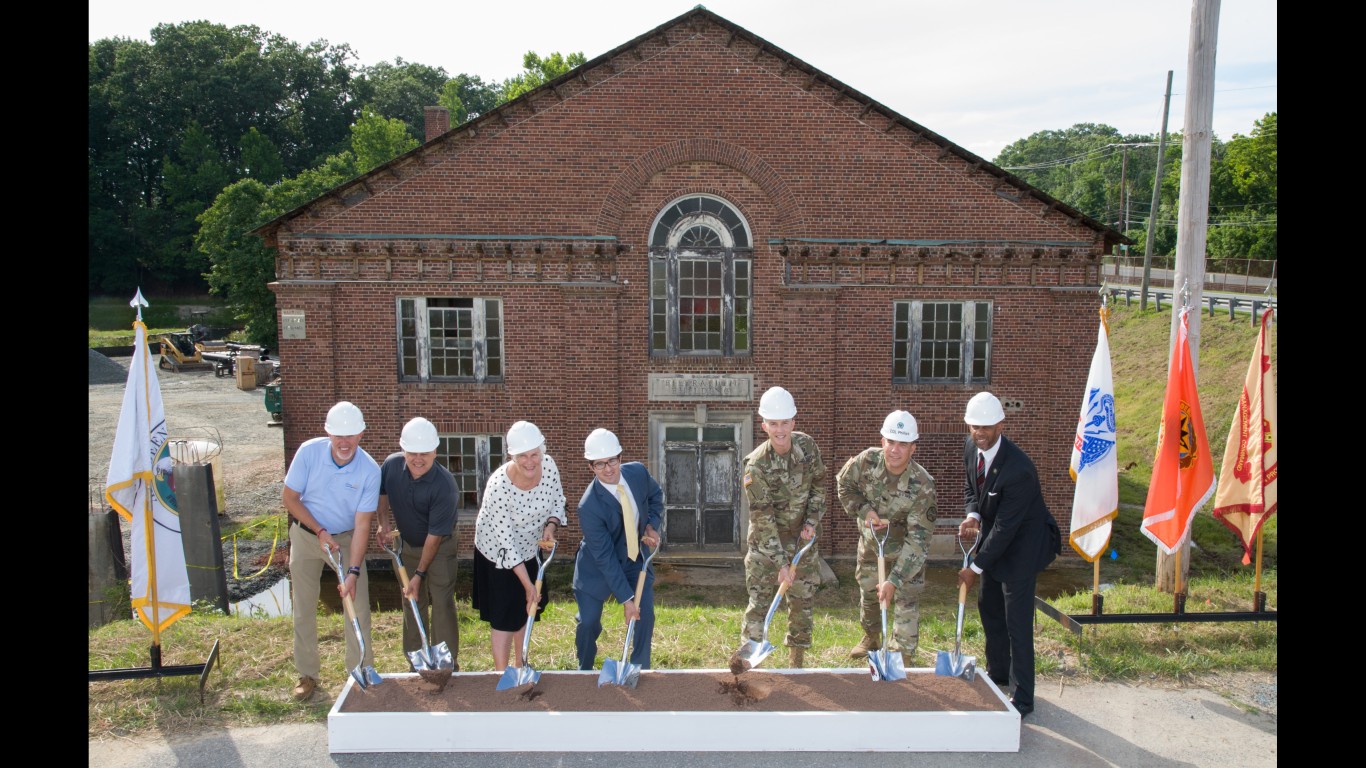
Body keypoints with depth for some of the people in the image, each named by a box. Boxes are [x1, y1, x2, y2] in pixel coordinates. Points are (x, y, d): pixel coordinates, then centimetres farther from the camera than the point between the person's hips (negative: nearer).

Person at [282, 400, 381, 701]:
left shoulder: (369, 470, -22)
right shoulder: (309, 452, -20)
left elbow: (362, 524, -21)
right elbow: (290, 498, -9)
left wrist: (354, 572, -26)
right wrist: (320, 531, -17)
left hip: (346, 538, -1)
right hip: (306, 535, 1)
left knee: (358, 606, -4)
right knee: (304, 608, 7)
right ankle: (307, 674, 23)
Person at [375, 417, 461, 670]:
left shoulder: (444, 484, -32)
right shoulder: (392, 465, -18)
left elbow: (435, 535, -26)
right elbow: (382, 492, 7)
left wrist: (420, 574, -22)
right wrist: (383, 524, -7)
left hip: (440, 547, -5)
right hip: (407, 544, 5)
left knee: (442, 603, -7)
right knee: (412, 603, 13)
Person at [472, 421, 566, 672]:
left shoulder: (548, 465, -21)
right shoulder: (499, 487, -35)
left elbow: (558, 501, -1)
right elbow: (506, 543, -29)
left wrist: (551, 526, -21)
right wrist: (528, 584, -26)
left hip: (529, 549, 6)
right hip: (499, 554, -6)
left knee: (526, 608, 20)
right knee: (504, 617, -1)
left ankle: (520, 664, 40)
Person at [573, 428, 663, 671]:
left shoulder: (638, 472, -19)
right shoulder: (589, 506, -33)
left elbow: (656, 496, 6)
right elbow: (605, 557, -28)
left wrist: (652, 525, -12)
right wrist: (626, 599, -26)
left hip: (636, 557, 4)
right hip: (598, 566, -4)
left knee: (645, 615, -1)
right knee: (588, 622, 0)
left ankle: (640, 669, 21)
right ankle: (585, 673, 27)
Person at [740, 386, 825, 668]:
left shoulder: (807, 445, -10)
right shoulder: (755, 465, -23)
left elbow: (818, 486, 6)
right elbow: (763, 519, -22)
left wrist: (811, 522, -5)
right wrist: (780, 562, -25)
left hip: (803, 538, 4)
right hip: (765, 542, -4)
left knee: (803, 602, 11)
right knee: (759, 602, -4)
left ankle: (797, 662, 26)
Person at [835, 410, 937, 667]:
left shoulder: (922, 486, -35)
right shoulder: (867, 460, -26)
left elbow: (917, 540, -33)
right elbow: (844, 485, -4)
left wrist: (894, 580, -37)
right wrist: (864, 511, -22)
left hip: (904, 547, -4)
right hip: (870, 542, 4)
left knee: (906, 602, -8)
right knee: (868, 593, 22)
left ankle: (903, 656, 7)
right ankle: (871, 637, 49)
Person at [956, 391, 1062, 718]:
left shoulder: (1018, 469, -33)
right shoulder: (972, 447, -8)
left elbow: (1005, 527, -27)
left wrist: (976, 567, -20)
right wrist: (972, 515, -12)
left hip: (1022, 544, -8)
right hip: (995, 535, 8)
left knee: (1017, 620, -7)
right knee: (988, 606, 18)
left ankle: (1023, 698, 4)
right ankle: (998, 673, 37)